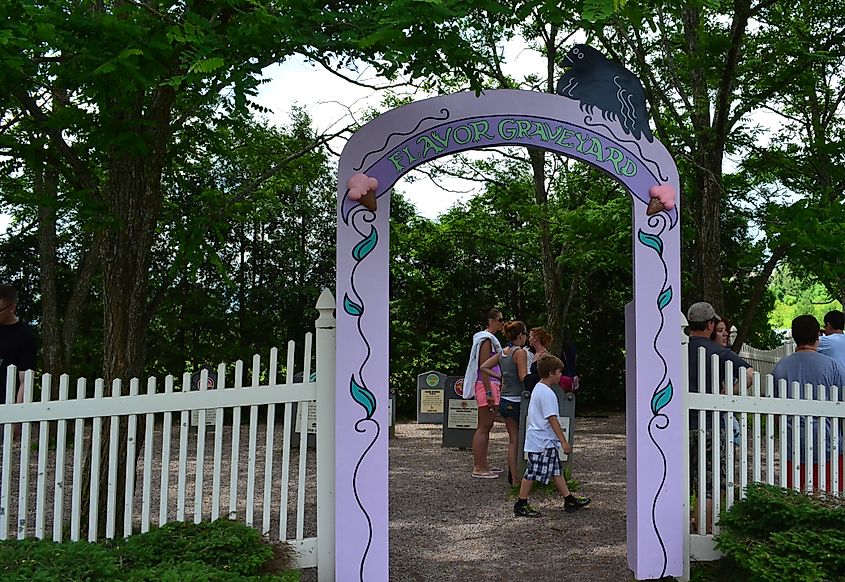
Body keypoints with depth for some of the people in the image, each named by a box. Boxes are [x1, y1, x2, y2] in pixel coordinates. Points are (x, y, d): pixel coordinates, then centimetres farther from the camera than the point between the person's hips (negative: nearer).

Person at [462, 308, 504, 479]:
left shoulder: (491, 339, 20)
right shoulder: (486, 339, -11)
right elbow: (483, 367, -18)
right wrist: (489, 393, -21)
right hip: (486, 385, -10)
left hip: (492, 385, 10)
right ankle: (478, 468, -4)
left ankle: (482, 465, 19)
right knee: (483, 428, -7)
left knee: (486, 427, 13)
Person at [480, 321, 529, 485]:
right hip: (517, 401, -7)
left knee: (513, 440, 12)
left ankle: (513, 476, 15)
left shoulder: (502, 353, 10)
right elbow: (524, 378, -19)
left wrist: (500, 376, 12)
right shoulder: (520, 352, -13)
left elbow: (483, 367, 14)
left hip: (504, 401, 7)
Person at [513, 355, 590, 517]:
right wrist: (564, 441, -20)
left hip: (546, 442, 11)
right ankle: (521, 505, 6)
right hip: (542, 441, -11)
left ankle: (569, 500, 23)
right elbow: (552, 419, -23)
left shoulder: (537, 388, 12)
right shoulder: (547, 393, -20)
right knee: (533, 473, -2)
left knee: (556, 470, 15)